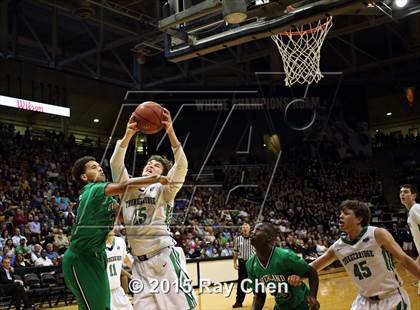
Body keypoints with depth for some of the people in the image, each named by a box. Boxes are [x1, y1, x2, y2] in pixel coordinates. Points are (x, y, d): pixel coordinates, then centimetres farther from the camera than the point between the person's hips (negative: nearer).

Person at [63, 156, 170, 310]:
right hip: (80, 259, -9)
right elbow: (126, 186, -34)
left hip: (97, 256, 9)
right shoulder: (93, 189, -19)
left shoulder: (106, 198, 10)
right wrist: (156, 179, -25)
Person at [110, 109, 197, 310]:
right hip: (140, 263, 4)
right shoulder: (127, 189, 14)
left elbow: (181, 166, -14)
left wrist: (170, 132, -24)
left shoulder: (163, 190, 3)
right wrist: (128, 135, -14)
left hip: (165, 258, -4)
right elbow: (116, 164, 0)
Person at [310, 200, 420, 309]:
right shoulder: (337, 247, -5)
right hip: (365, 301, 4)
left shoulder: (377, 234, -15)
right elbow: (311, 268, 4)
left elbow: (405, 260, -7)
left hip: (392, 299, -3)